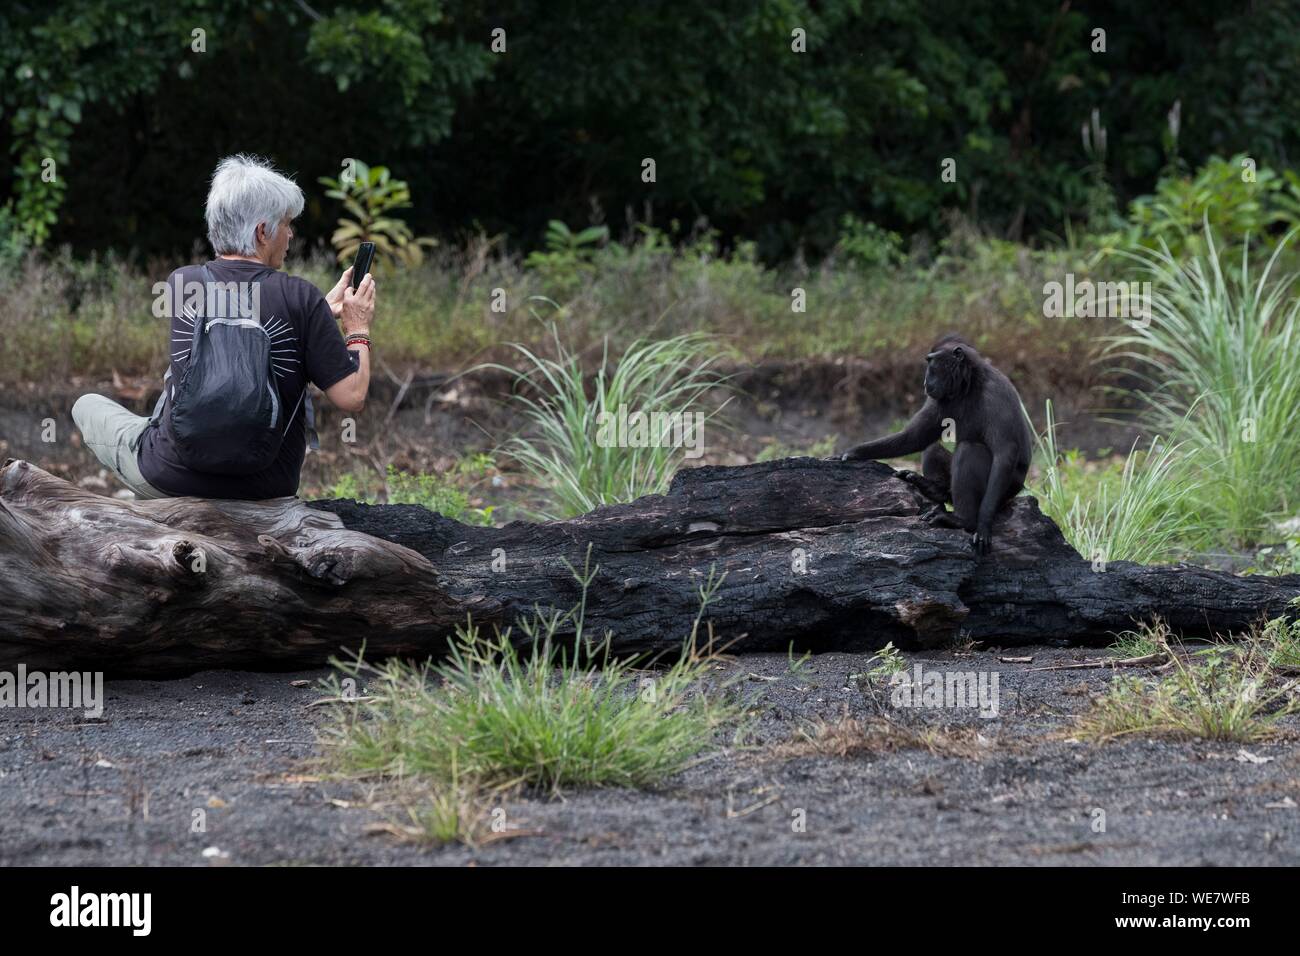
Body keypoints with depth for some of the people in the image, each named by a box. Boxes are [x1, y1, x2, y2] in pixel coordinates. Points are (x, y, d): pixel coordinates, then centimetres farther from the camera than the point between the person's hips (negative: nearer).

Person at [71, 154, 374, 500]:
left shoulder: (181, 283, -6)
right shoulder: (301, 297, -16)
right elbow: (351, 397, -14)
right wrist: (358, 330, 3)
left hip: (171, 480, 0)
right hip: (267, 486, 0)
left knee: (88, 406, 28)